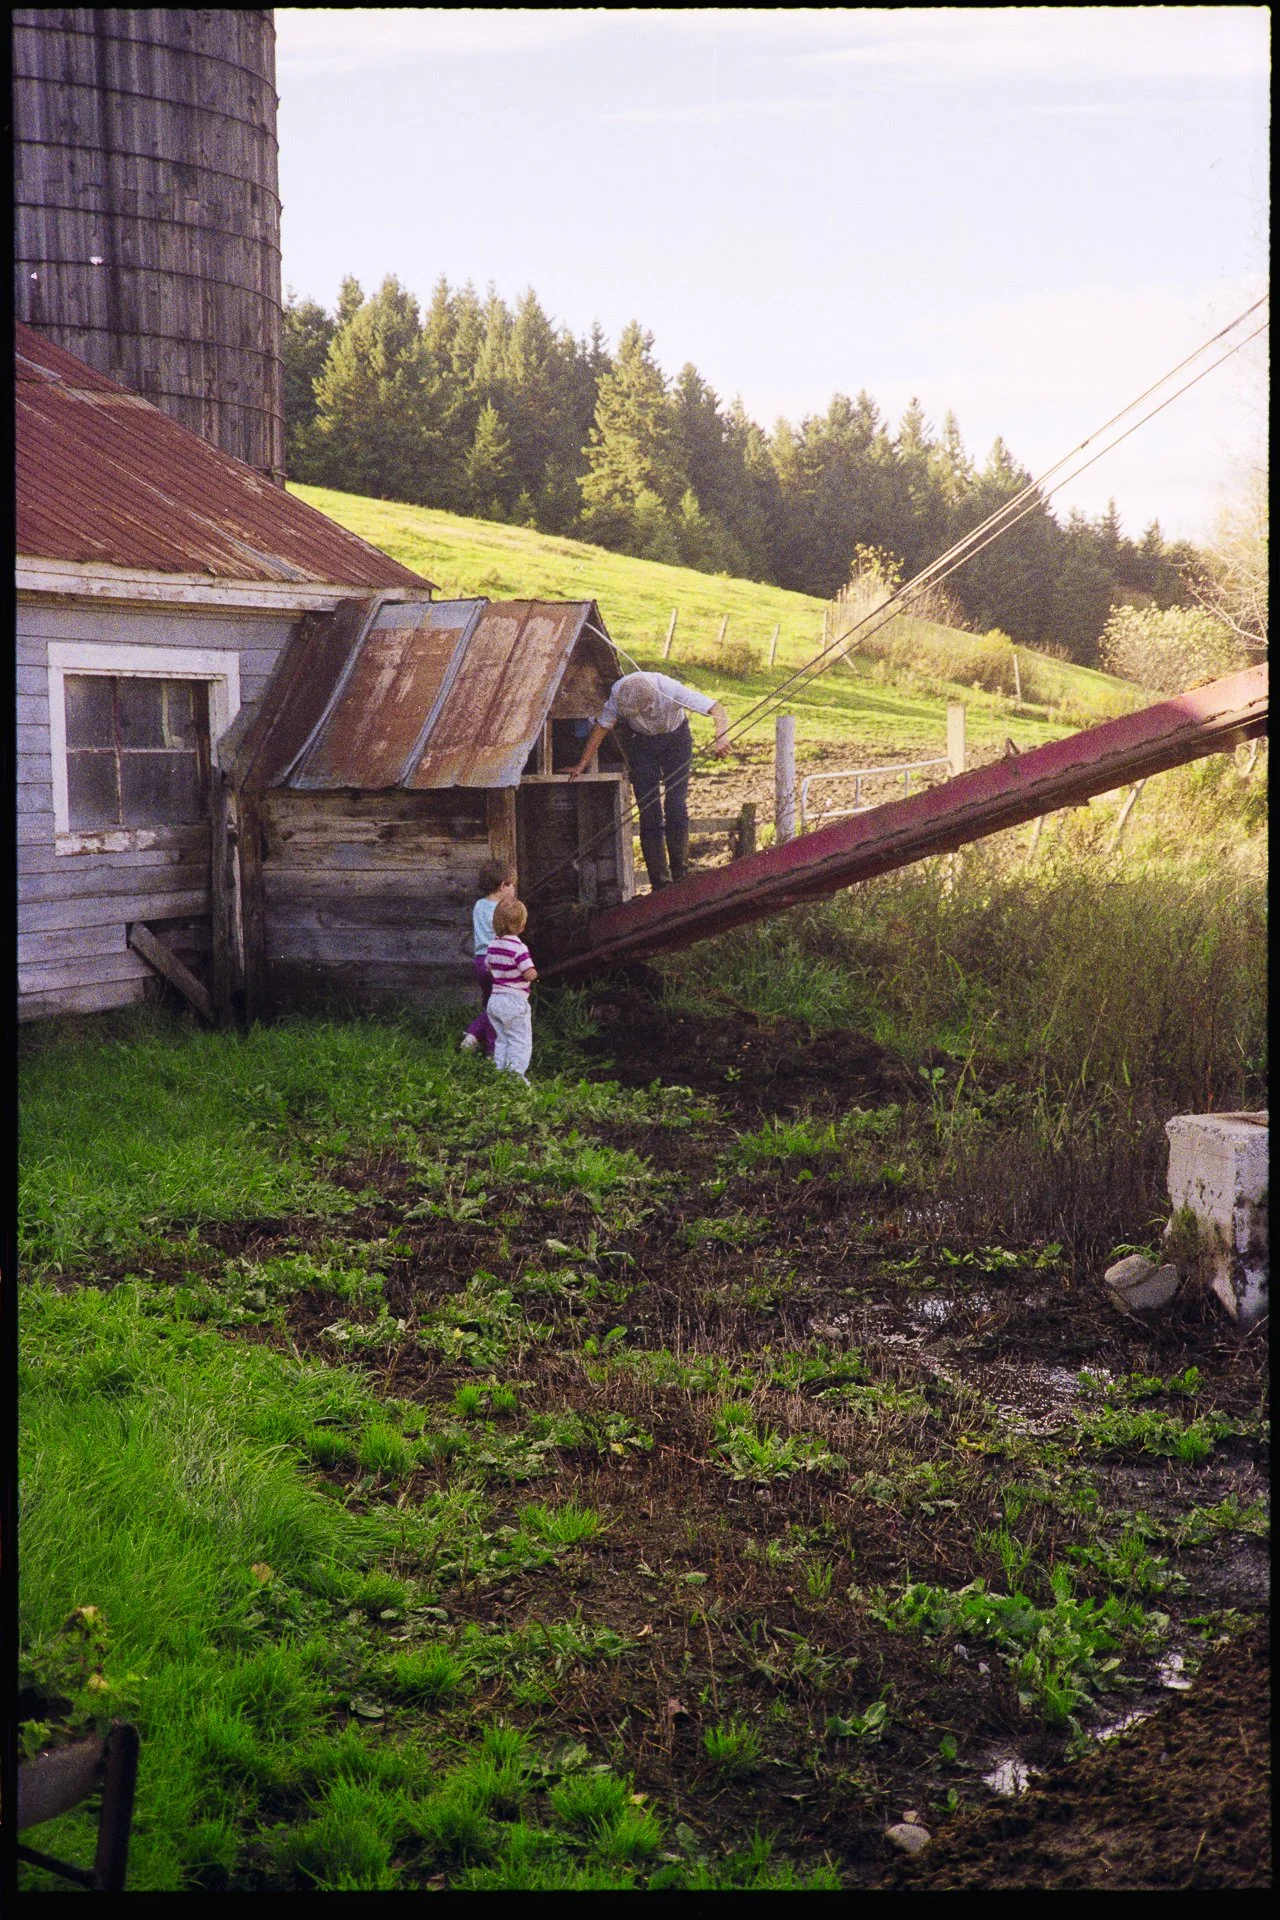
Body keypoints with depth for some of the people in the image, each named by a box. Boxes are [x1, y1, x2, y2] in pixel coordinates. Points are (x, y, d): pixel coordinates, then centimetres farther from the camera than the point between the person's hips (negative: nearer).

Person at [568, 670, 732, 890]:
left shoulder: (670, 690, -35)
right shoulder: (619, 692, -28)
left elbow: (717, 709, -33)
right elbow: (602, 727, -12)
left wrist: (722, 737, -52)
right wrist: (582, 765, -9)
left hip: (675, 738, -1)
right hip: (640, 740, 2)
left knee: (676, 806, -12)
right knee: (649, 812, -7)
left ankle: (681, 877, -1)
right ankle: (659, 884, -6)